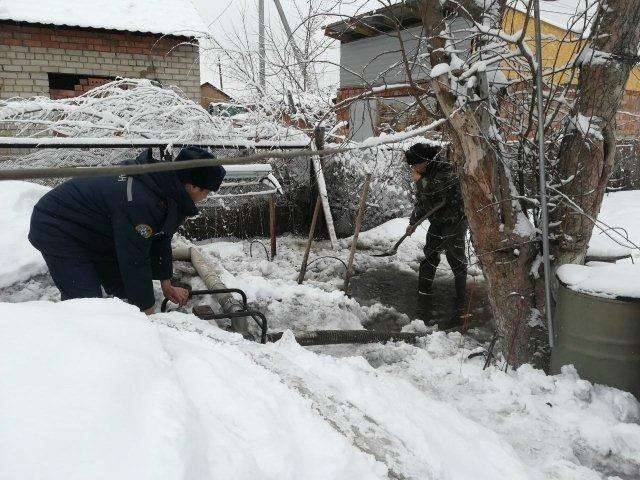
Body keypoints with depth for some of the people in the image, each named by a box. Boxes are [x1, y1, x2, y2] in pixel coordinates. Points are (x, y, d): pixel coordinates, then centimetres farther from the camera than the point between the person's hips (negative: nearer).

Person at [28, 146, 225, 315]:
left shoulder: (166, 189, -5)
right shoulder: (139, 202, -36)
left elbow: (161, 238, 8)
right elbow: (134, 260, -31)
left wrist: (166, 284, 16)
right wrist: (147, 309, -19)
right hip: (56, 229, -10)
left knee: (124, 288, 9)